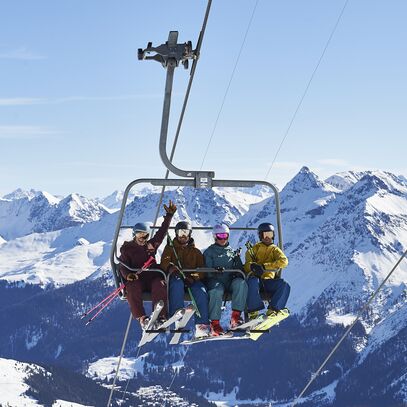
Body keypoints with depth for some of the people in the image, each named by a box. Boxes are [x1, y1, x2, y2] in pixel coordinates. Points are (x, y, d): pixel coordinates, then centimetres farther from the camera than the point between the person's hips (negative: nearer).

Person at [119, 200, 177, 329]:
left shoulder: (152, 245, 21)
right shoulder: (127, 248, 12)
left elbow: (162, 231, 19)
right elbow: (123, 265, 2)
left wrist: (169, 215, 12)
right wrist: (127, 275, -20)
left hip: (152, 278, 2)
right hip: (136, 279, -2)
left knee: (160, 284, -33)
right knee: (132, 287, -37)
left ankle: (160, 316, -41)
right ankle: (141, 318, -42)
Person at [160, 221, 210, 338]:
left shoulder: (196, 251, 24)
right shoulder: (170, 248, 20)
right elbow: (164, 262, 1)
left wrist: (196, 276, -13)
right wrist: (171, 268, -24)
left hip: (192, 279, 1)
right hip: (176, 277, -1)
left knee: (201, 290, -32)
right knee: (177, 284, -39)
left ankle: (201, 326, -41)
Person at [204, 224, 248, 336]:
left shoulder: (232, 252, 25)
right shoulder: (209, 252, 15)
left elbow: (240, 269, 19)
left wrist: (238, 264, -7)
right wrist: (215, 270, -21)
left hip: (230, 280, 3)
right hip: (215, 280, -3)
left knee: (241, 283, -32)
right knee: (217, 291, -38)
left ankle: (236, 315, -36)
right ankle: (214, 323, -36)